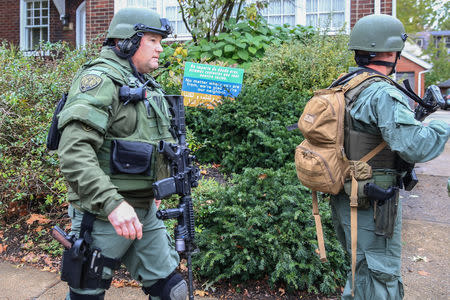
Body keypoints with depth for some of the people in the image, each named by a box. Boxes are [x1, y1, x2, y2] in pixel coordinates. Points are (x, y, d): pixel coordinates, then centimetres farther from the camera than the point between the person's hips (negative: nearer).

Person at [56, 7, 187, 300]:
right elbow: (74, 150, -28)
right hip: (103, 215, -8)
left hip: (146, 210, 8)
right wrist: (112, 203, -35)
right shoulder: (100, 79, -16)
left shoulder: (147, 86, 13)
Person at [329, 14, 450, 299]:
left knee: (362, 269, 25)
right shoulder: (383, 94, -21)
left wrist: (416, 114, 15)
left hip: (343, 197, 8)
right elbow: (415, 146, -29)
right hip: (372, 206, -8)